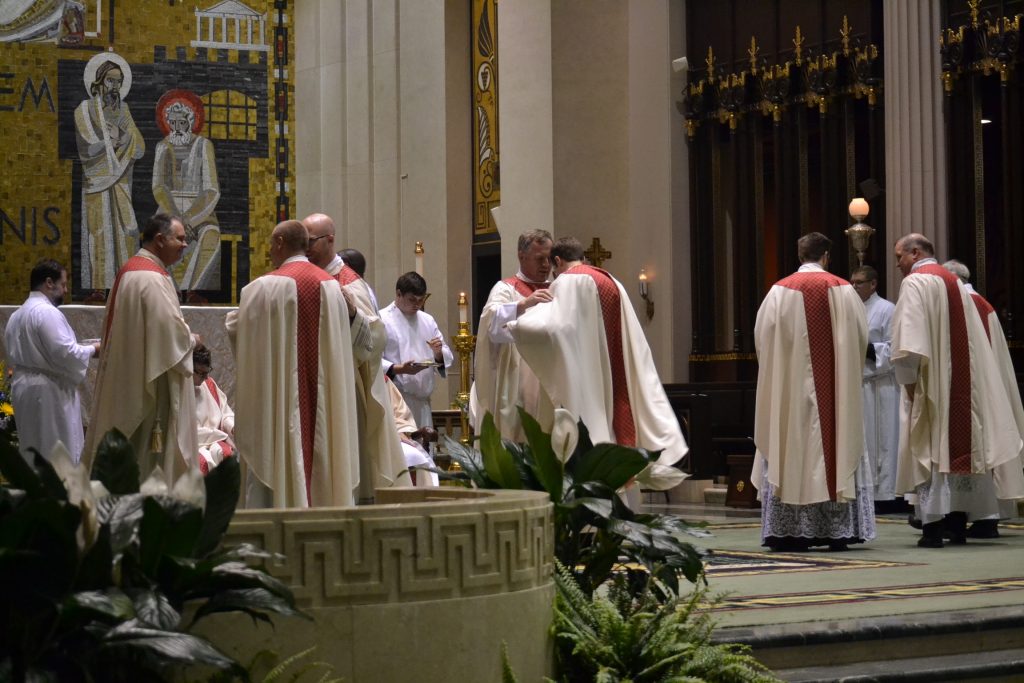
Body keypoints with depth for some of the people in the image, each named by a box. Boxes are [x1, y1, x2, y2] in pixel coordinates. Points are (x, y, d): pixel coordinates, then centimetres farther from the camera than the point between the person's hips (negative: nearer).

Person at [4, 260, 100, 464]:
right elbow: (64, 353, -21)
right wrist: (92, 350, -5)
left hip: (23, 385, 10)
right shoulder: (46, 312, -16)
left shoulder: (16, 315, 14)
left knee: (32, 453, 12)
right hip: (48, 391, -10)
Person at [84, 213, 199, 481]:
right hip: (150, 382, -10)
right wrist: (191, 339, -2)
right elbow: (171, 329, -22)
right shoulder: (152, 278, -18)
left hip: (126, 380, 10)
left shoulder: (130, 270, 15)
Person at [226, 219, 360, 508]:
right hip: (322, 396, 5)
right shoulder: (331, 285, 5)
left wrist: (230, 318, 19)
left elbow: (236, 328, -4)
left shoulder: (266, 286, -11)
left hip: (280, 395, -5)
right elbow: (341, 340, 11)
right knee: (319, 458, 9)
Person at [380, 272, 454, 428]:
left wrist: (438, 352, -3)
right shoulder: (382, 320, -4)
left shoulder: (427, 320, 16)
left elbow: (447, 358, 19)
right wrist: (399, 369, -23)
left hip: (422, 400, 7)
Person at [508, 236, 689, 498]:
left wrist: (513, 325, -7)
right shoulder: (612, 283, 16)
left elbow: (550, 326, -22)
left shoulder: (567, 282, -6)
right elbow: (636, 349, 16)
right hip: (616, 389, 7)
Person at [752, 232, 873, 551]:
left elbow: (762, 337, -1)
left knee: (790, 453, 2)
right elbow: (861, 337, 2)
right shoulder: (843, 290, 0)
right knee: (839, 451, 5)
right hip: (836, 390, 0)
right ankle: (838, 530, 3)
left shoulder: (780, 291, -2)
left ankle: (791, 530, -1)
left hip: (790, 389, 0)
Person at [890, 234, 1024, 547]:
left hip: (931, 381, -7)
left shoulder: (915, 283, -8)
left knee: (930, 449, -7)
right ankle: (958, 524, 12)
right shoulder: (955, 284, 17)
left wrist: (908, 381, -13)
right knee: (958, 444, 10)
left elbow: (908, 342, -18)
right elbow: (973, 340, 16)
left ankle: (933, 527, -11)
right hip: (962, 382, 7)